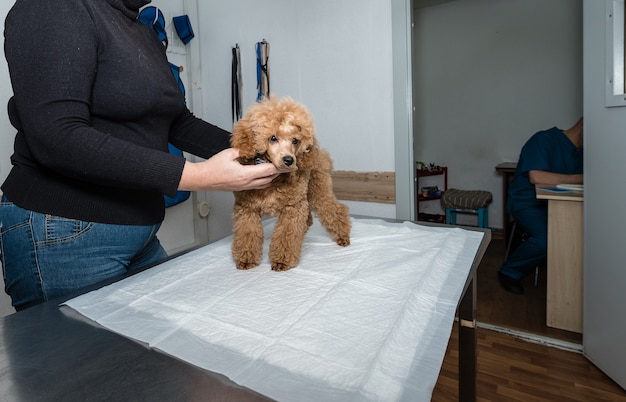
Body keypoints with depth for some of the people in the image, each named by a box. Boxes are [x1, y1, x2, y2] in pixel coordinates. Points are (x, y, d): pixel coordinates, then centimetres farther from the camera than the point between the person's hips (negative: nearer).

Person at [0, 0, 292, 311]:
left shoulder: (146, 35, 14)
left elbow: (180, 124, 14)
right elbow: (56, 138, -23)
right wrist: (196, 175, -27)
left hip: (140, 235, 8)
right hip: (64, 237, -8)